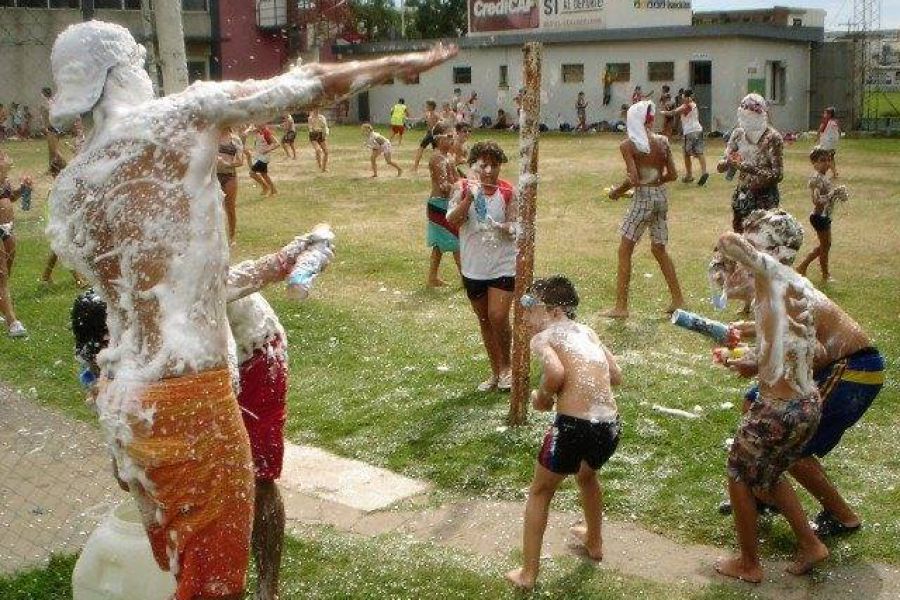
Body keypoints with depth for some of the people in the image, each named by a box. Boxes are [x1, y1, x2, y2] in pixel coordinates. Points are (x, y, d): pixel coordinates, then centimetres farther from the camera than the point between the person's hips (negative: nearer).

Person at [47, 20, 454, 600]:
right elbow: (309, 83, -1)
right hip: (189, 396, -7)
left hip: (122, 398, 7)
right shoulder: (179, 115, -9)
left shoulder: (69, 192, 8)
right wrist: (404, 62, 14)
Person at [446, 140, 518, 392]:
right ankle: (495, 372, 28)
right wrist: (468, 198, -30)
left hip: (502, 264, -2)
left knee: (498, 317, -12)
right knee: (484, 320, 13)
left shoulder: (508, 191, -6)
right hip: (473, 266, 3)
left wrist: (507, 228, -26)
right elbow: (451, 220, -16)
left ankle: (506, 366, 13)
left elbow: (515, 226, -4)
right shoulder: (463, 188, -4)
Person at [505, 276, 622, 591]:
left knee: (539, 493, 19)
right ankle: (594, 541, 57)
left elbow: (556, 373, -20)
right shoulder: (587, 331, 18)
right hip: (611, 426, 6)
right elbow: (616, 376, 18)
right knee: (587, 475, 38)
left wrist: (542, 396, -2)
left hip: (574, 426, -6)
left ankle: (528, 573, 22)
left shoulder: (542, 338, 0)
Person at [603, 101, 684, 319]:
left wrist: (617, 191, -2)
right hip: (661, 197, 6)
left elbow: (633, 179, -19)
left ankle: (621, 307, 3)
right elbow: (672, 175, 4)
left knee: (625, 251, 3)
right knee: (659, 249, 20)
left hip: (643, 198, -6)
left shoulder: (628, 145, -11)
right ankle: (678, 299, 24)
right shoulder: (663, 142, 3)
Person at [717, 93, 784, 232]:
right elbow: (721, 166, 3)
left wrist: (747, 167, -27)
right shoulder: (739, 133, 1)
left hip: (765, 198, -5)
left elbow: (777, 175, -18)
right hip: (741, 195, 5)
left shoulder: (773, 138, -13)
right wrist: (728, 163, -21)